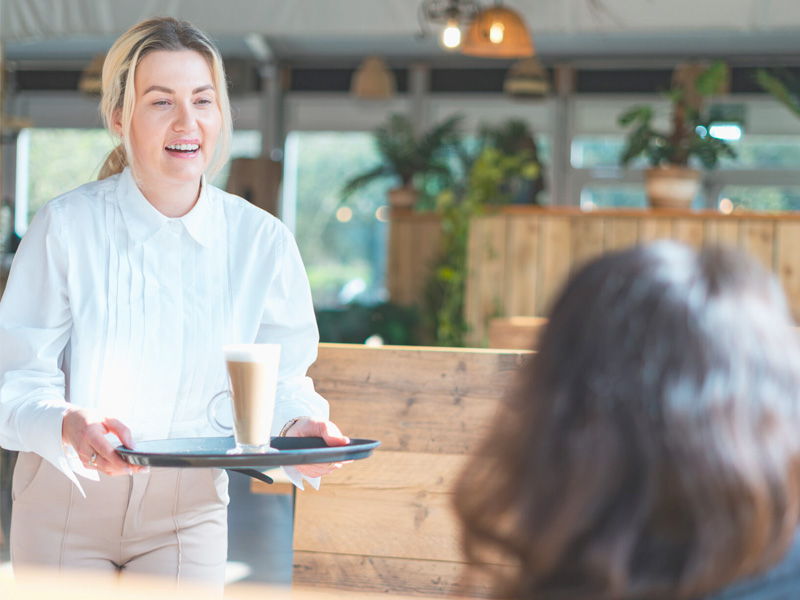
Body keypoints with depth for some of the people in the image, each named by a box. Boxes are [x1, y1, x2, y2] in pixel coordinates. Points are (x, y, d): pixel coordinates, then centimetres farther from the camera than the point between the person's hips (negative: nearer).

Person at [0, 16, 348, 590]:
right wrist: (68, 425, -35)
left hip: (187, 514, 1)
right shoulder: (66, 227, -13)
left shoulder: (262, 241, -6)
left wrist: (300, 426, -22)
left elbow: (279, 382, 0)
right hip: (65, 505, -1)